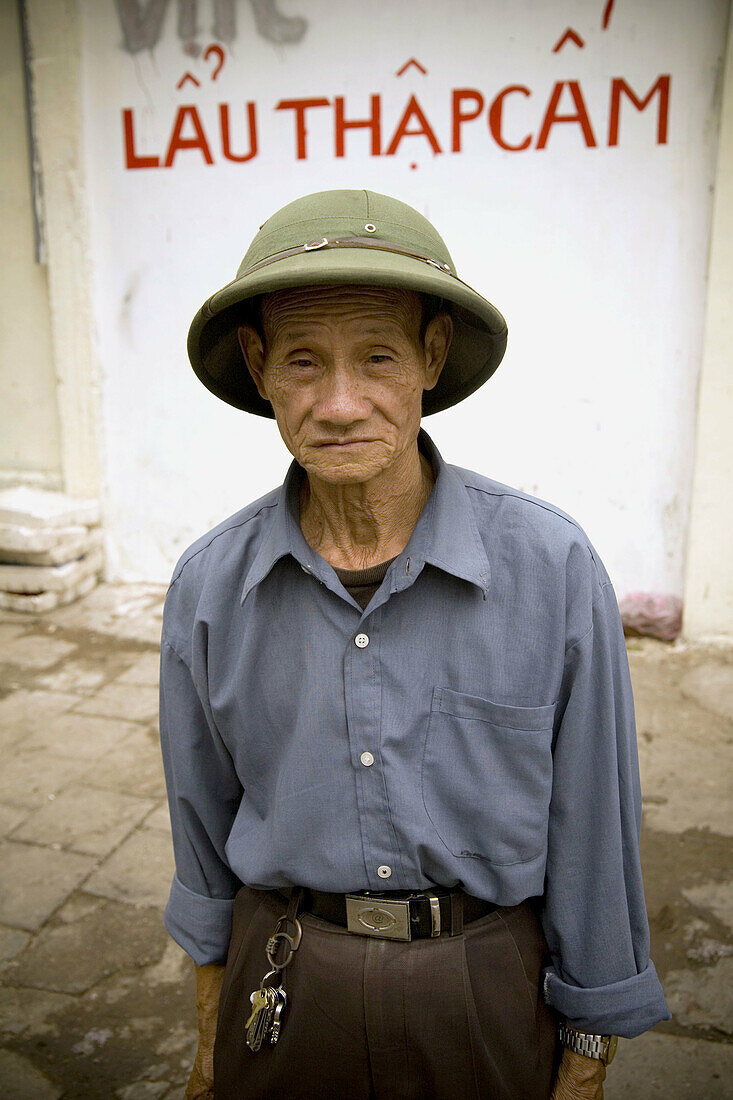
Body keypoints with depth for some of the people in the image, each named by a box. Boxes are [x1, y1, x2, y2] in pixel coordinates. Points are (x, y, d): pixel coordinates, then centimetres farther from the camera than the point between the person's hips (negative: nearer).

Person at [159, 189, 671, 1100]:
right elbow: (205, 816, 2)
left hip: (487, 1001, -1)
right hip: (282, 988, 2)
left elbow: (592, 830, -9)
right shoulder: (208, 584, -12)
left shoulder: (553, 567, -20)